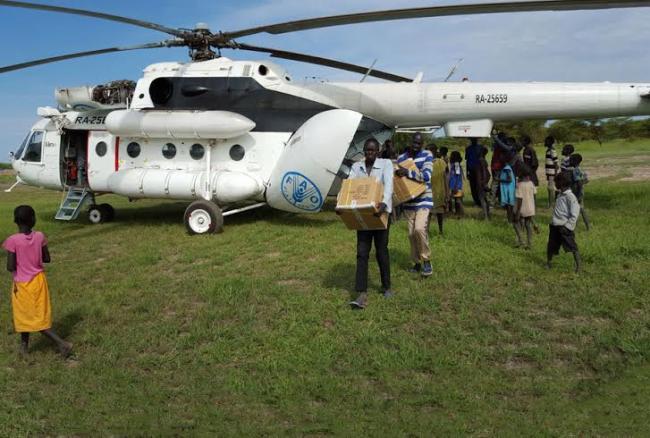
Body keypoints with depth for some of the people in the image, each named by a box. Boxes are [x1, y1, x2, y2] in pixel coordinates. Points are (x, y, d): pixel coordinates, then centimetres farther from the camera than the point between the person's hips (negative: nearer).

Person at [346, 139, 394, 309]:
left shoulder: (386, 164, -3)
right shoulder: (356, 166, 7)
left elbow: (388, 184, -18)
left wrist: (384, 203, -37)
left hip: (380, 212, -2)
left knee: (381, 251, 8)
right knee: (362, 252, -4)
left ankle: (386, 286, 27)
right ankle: (362, 294, -7)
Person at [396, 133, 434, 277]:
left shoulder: (427, 155, -5)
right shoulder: (401, 158, 7)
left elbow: (426, 176, -18)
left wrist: (408, 172, -27)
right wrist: (397, 174, -7)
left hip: (424, 200, -4)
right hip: (408, 201, 4)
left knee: (419, 228, -21)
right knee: (411, 233, 6)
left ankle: (426, 261, -5)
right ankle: (417, 262, 22)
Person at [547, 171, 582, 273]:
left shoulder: (570, 197, -15)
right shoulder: (560, 195, 11)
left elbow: (574, 215, -16)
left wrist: (567, 226, -19)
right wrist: (553, 222, 15)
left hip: (565, 227, -8)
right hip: (555, 226, 8)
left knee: (572, 247, -4)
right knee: (551, 246, 15)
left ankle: (578, 265, 3)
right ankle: (548, 263, 30)